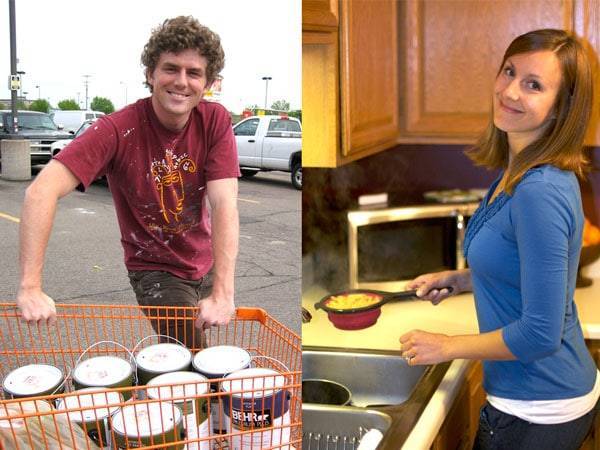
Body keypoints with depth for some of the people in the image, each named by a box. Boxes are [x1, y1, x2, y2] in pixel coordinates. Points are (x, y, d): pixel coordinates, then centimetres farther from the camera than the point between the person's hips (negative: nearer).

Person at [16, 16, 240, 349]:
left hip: (207, 261, 4)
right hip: (154, 268, -3)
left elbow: (224, 204, -26)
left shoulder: (216, 120, -17)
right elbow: (43, 190, -34)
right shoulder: (118, 129, -26)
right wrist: (31, 288, -41)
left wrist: (223, 294, -35)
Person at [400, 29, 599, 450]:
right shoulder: (518, 172, 2)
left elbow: (540, 333, -26)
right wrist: (459, 279, 3)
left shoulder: (541, 192, -28)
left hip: (537, 415, -9)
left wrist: (448, 347, -14)